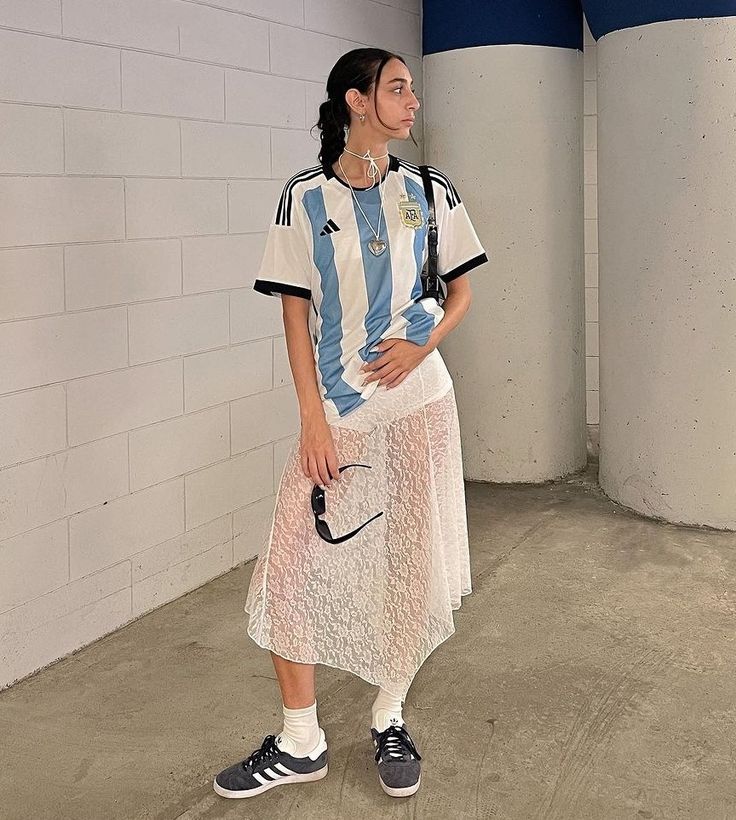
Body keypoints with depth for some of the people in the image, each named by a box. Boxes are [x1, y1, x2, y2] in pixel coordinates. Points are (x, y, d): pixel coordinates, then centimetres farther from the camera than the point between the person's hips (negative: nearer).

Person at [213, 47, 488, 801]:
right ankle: (300, 743, 12)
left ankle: (389, 721, 27)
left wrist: (423, 343, -9)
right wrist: (313, 419, -9)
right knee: (289, 566, -4)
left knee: (411, 565, 6)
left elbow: (460, 292, 11)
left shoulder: (431, 193, 3)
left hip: (418, 405, 2)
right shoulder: (305, 198, -2)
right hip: (337, 411, -1)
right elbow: (296, 315, -2)